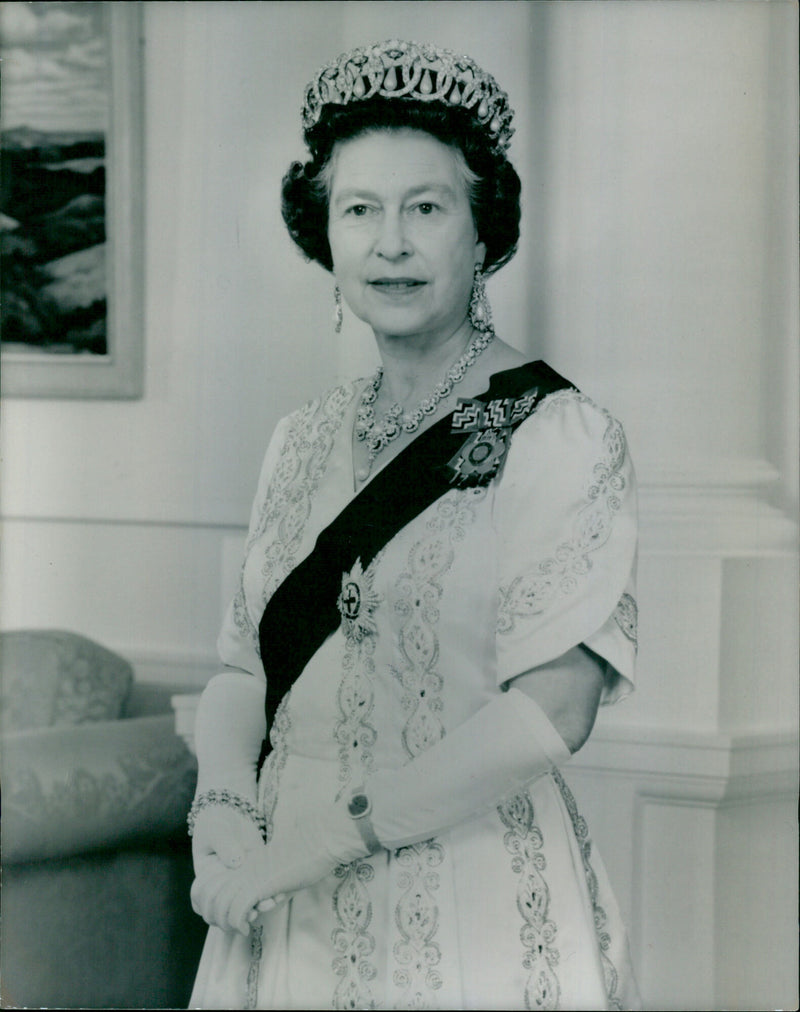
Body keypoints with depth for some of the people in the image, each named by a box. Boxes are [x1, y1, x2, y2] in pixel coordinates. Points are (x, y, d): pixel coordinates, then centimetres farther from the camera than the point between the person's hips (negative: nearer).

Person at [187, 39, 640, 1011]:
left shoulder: (561, 436, -9)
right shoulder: (303, 438, 8)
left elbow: (549, 714, -17)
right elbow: (244, 664, 8)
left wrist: (313, 840, -18)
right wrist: (225, 808, -12)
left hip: (473, 905, -5)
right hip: (290, 911, 5)